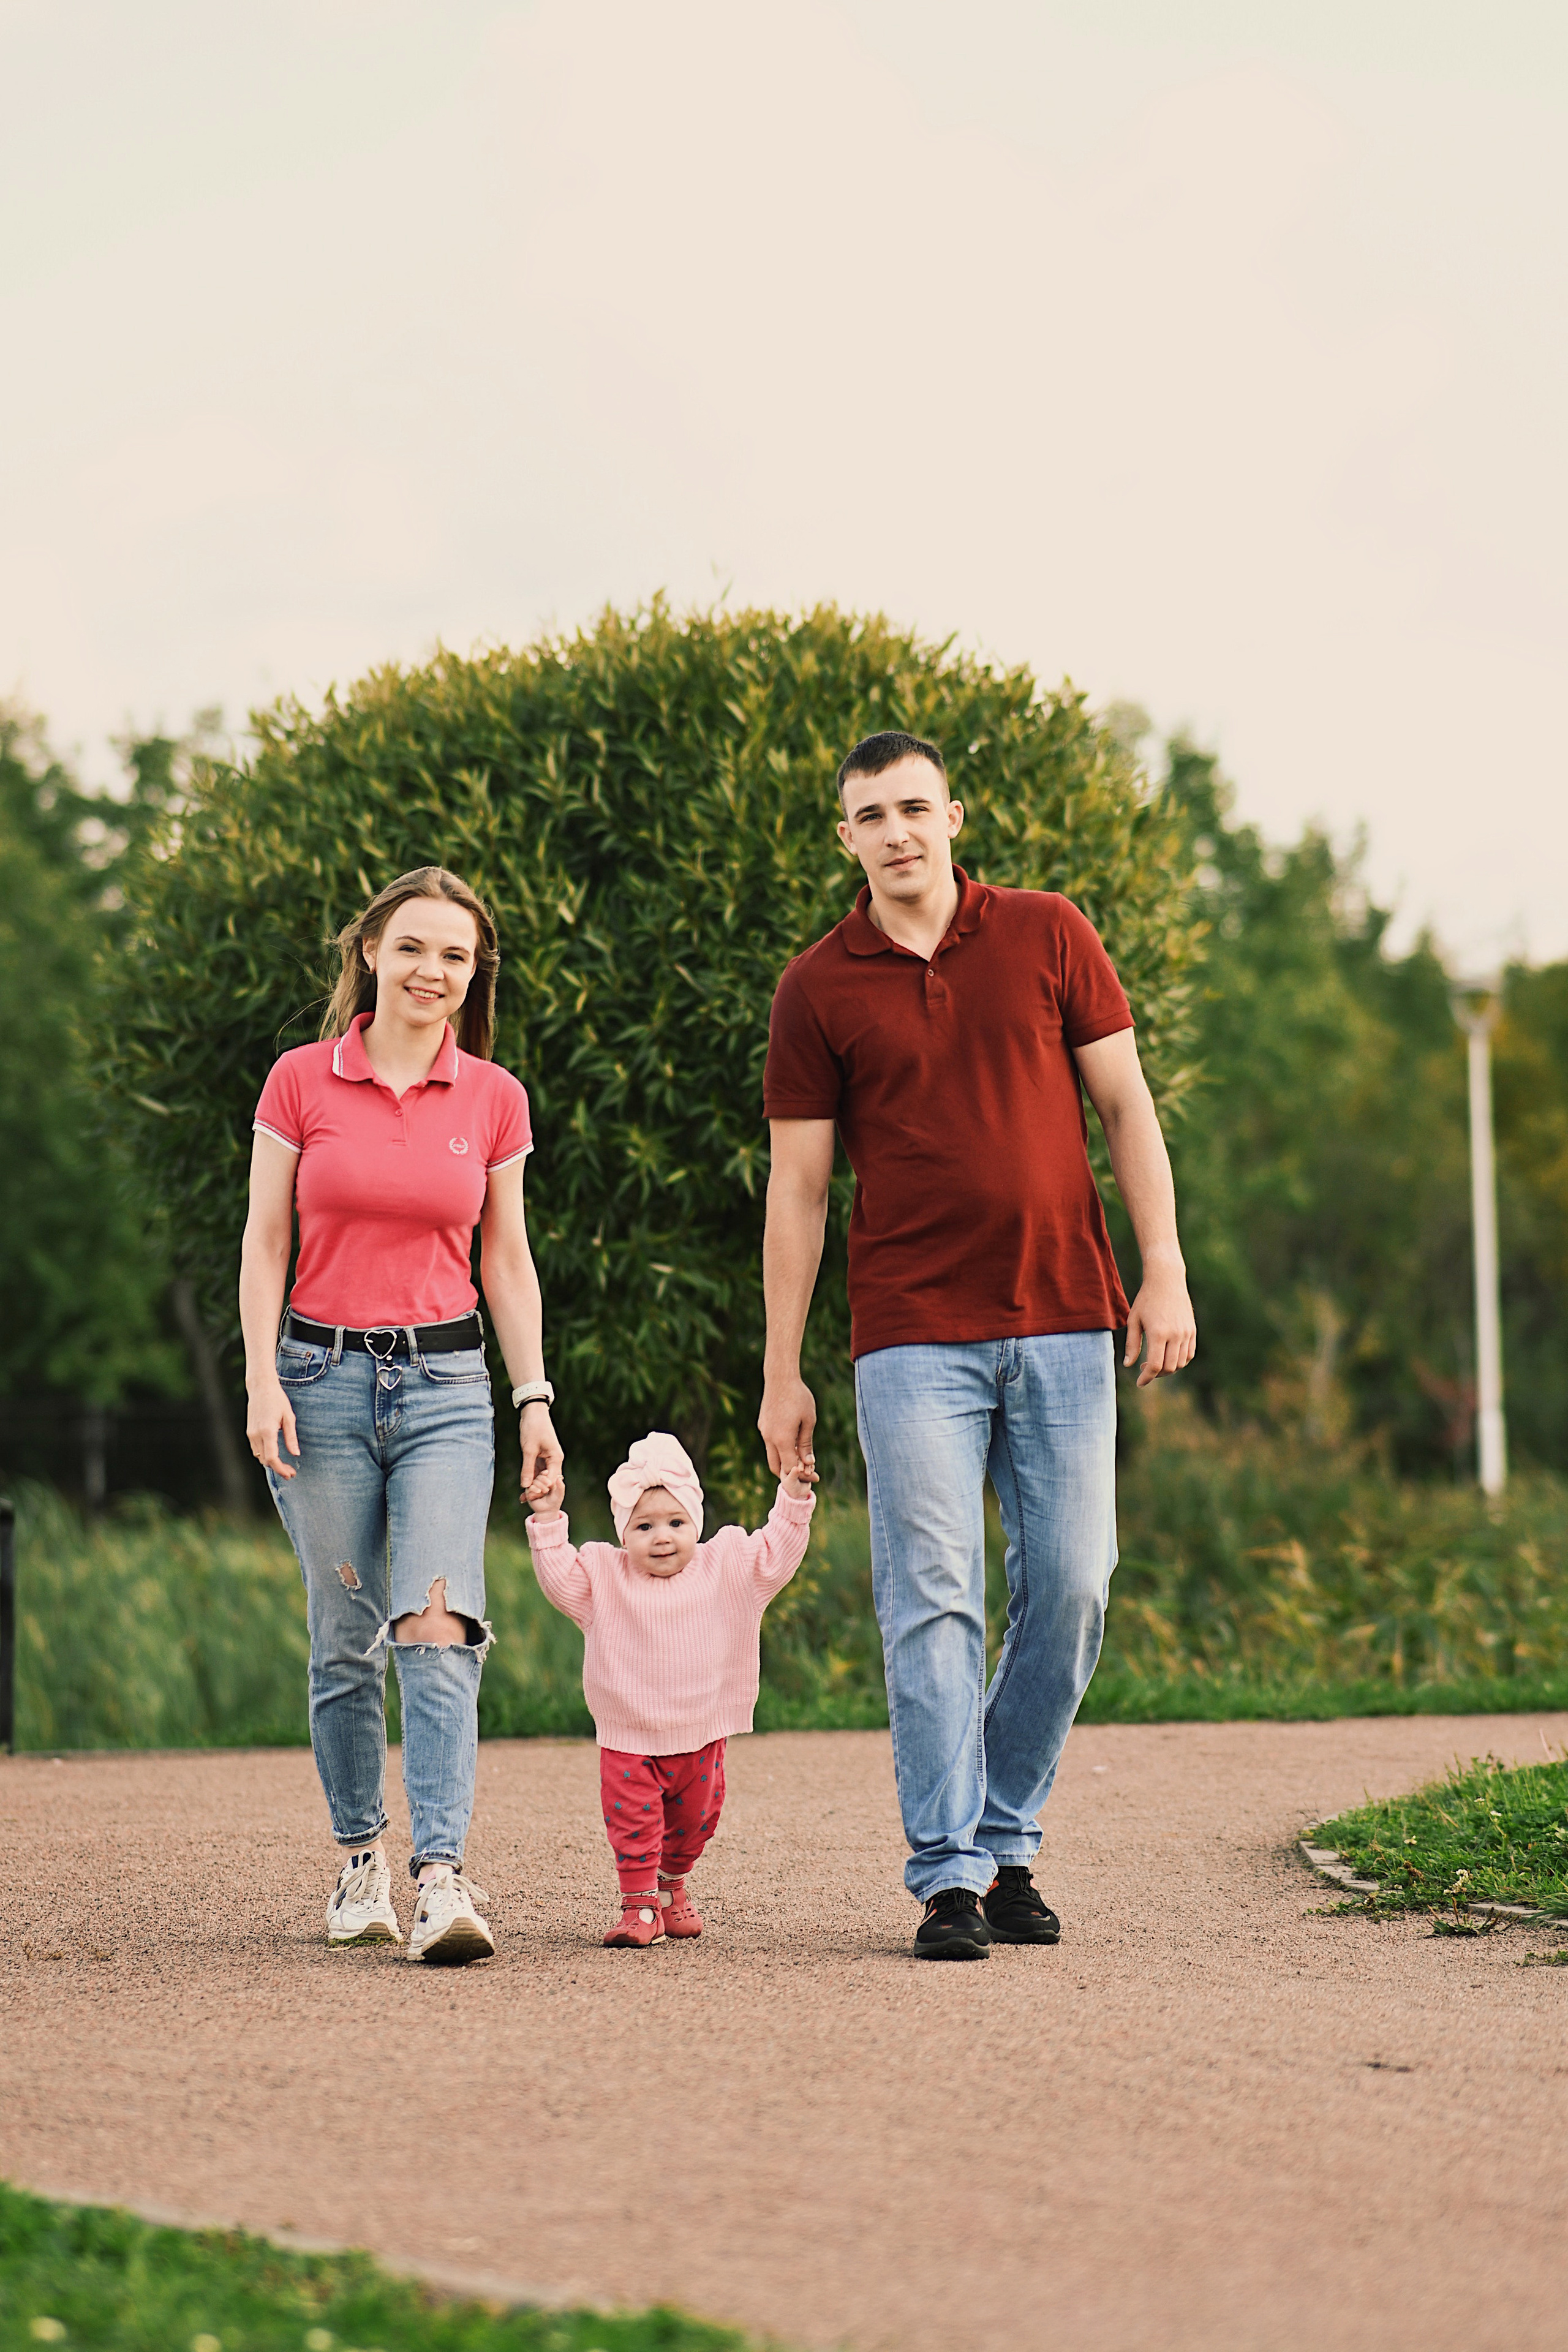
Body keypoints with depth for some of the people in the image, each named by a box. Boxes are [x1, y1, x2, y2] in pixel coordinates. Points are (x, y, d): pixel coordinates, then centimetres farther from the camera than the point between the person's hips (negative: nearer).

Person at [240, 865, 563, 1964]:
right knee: (346, 1640, 5)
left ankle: (444, 1878, -22)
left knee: (438, 1626, -15)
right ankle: (362, 1861, 20)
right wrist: (262, 1380, -6)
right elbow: (265, 1244, 3)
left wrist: (536, 1395, 7)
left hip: (446, 1381, 0)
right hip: (323, 1376, 0)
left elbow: (507, 1258, 12)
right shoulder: (301, 1081, 2)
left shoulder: (494, 1099, 6)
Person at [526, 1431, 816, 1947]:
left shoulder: (726, 1567, -2)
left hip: (701, 1736, 2)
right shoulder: (605, 1578, -3)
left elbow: (775, 1556, 0)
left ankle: (673, 1888, 38)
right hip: (629, 1740, -2)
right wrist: (548, 1521, -17)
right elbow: (558, 1578, -9)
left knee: (694, 1820, 15)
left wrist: (794, 1500, -10)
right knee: (633, 1822, -9)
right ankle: (639, 1904, 1)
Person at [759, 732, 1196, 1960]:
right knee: (933, 1602, -7)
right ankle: (949, 1877, -5)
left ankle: (1009, 1840, 16)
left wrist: (1165, 1271, -1)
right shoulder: (817, 990, 4)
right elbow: (798, 1189, 5)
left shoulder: (1047, 934, 6)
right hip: (913, 1337, -1)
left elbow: (1126, 1107, 8)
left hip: (1064, 1319, 2)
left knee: (1071, 1588, 0)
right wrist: (783, 1373, 3)